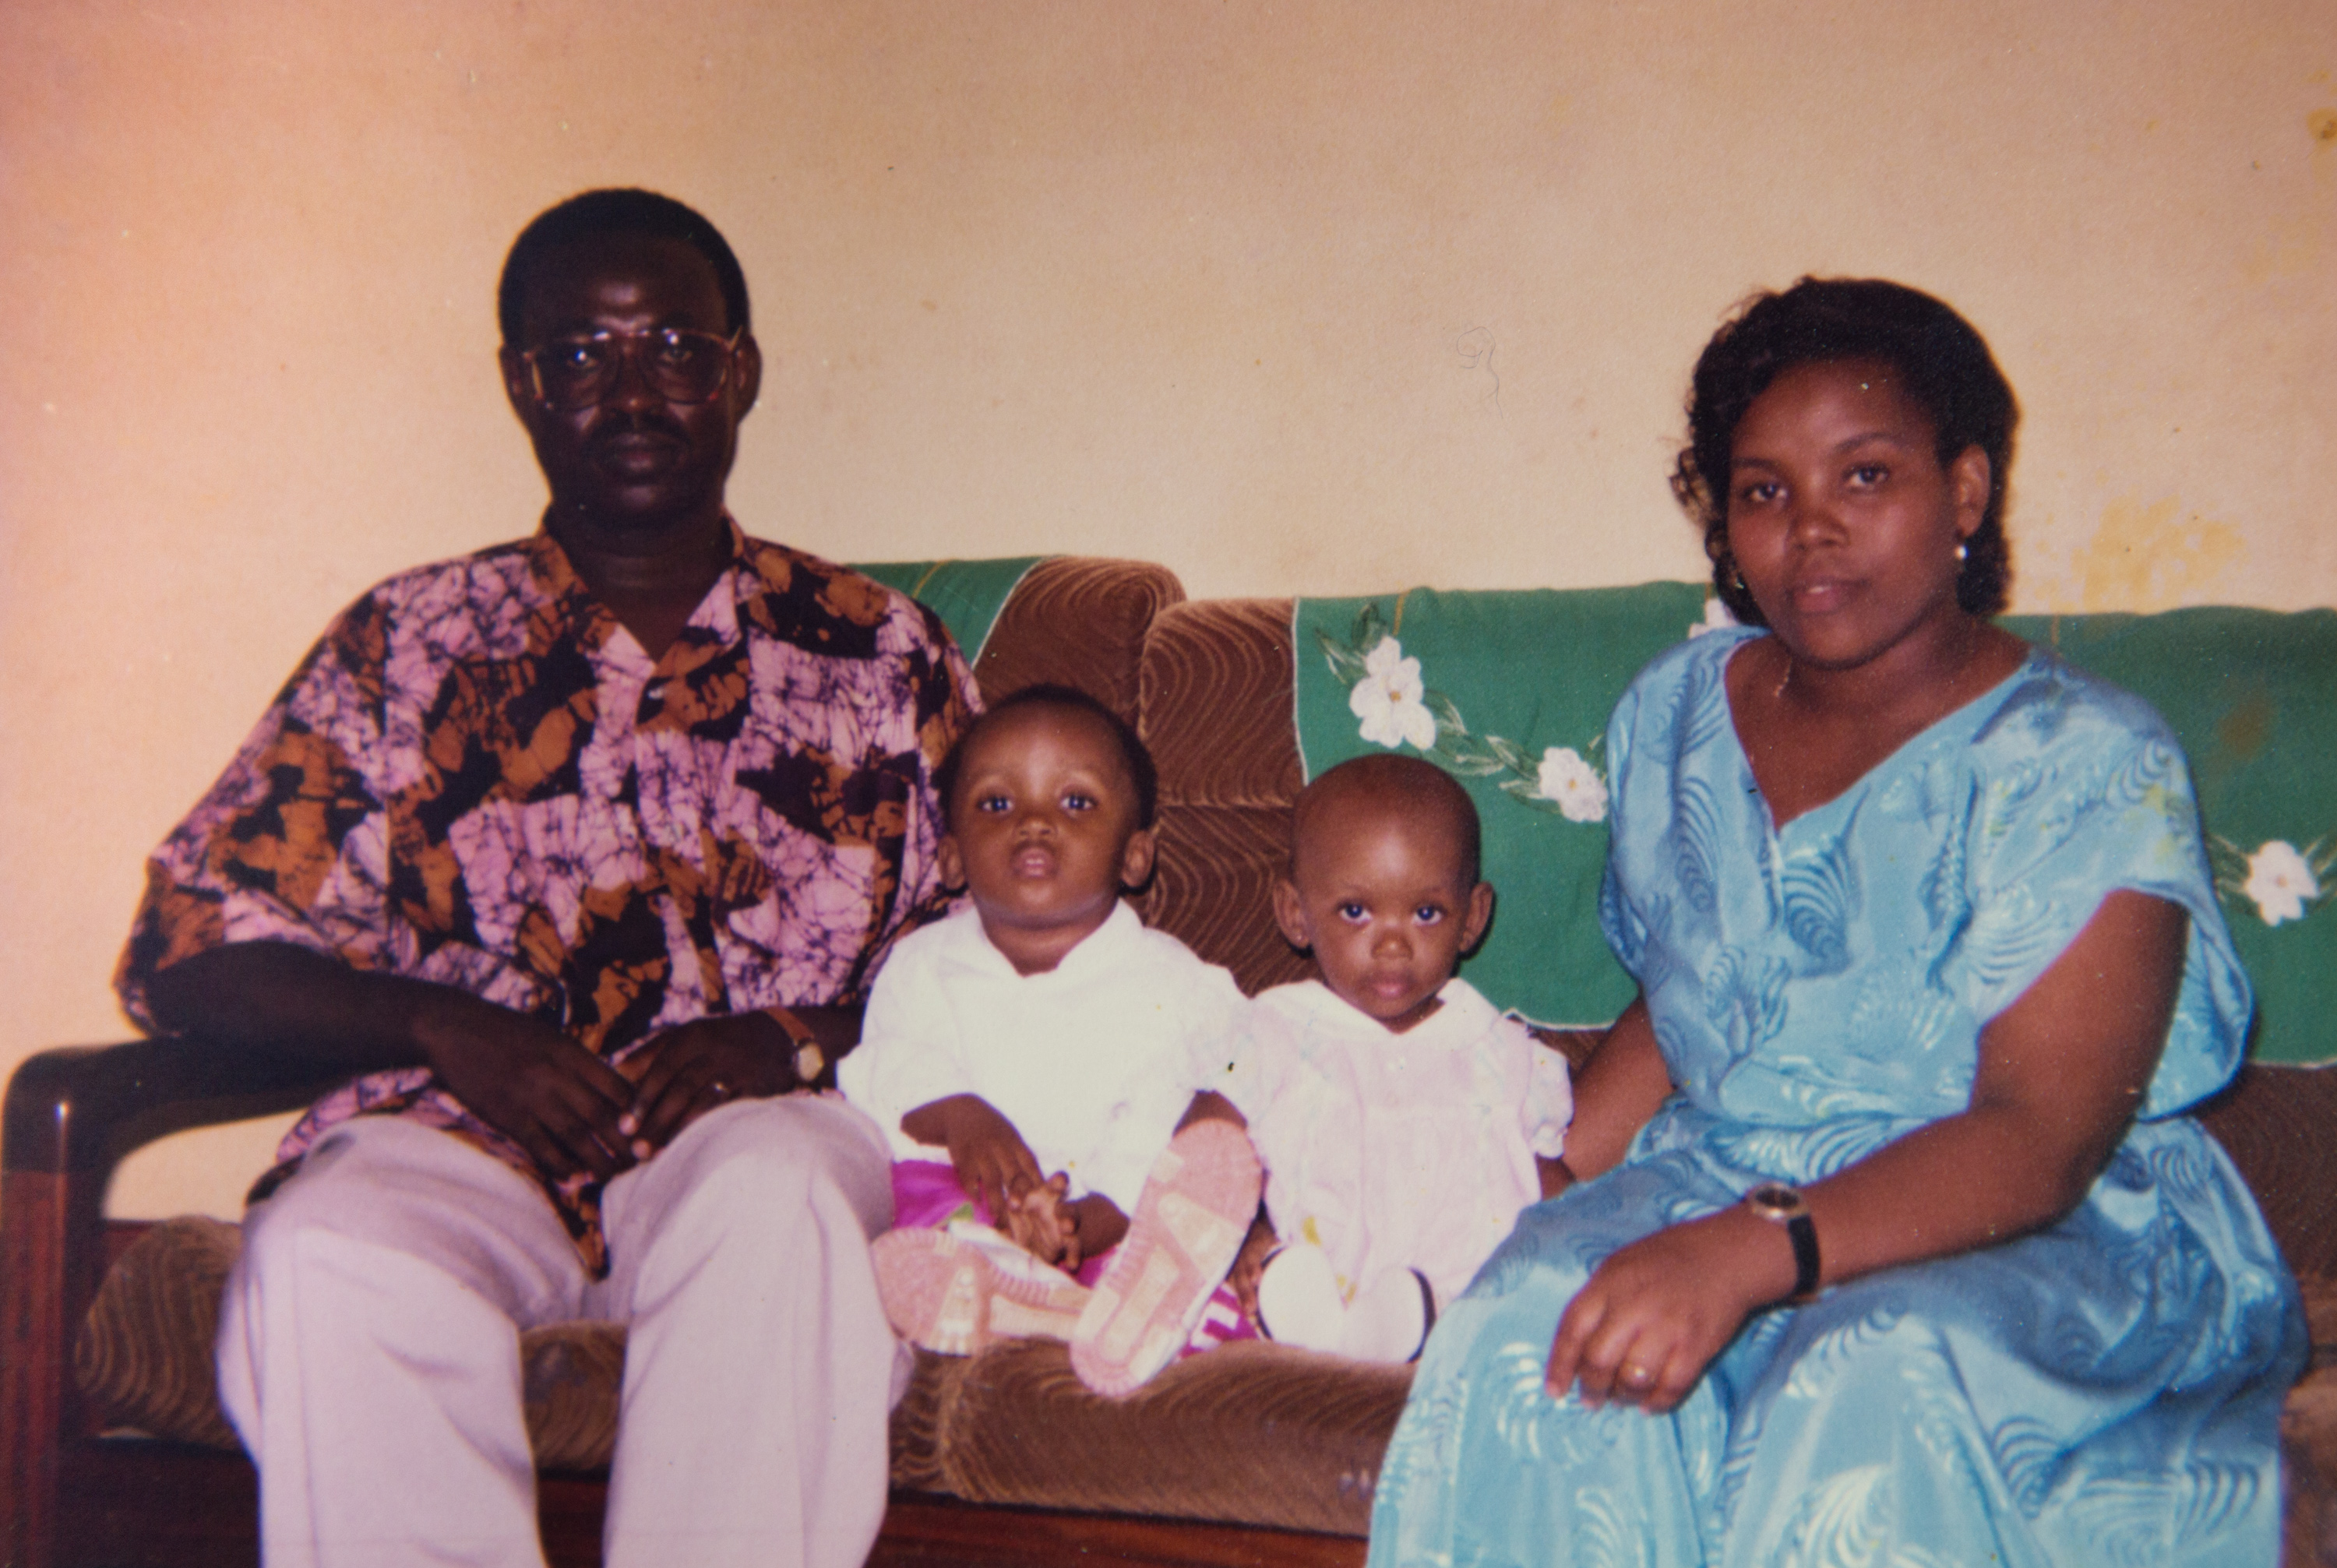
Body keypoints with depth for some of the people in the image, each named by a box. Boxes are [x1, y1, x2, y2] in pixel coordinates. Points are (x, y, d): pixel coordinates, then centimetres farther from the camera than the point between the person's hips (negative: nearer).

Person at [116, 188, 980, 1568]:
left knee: (771, 1196, -35)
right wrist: (445, 1024, -9)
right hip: (468, 1137, 1)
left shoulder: (880, 653, 13)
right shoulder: (410, 645, 13)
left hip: (775, 1129, 0)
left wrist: (797, 1038, -10)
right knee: (327, 1257, -32)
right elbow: (191, 951, 8)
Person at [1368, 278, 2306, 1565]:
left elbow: (2039, 1141, -20)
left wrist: (1752, 1249, -35)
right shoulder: (1675, 713, 8)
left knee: (1871, 1381, -37)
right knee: (1527, 1311, -28)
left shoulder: (2088, 767, -10)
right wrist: (1525, 1195, 2)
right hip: (1720, 1181, 4)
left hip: (2053, 1237, -3)